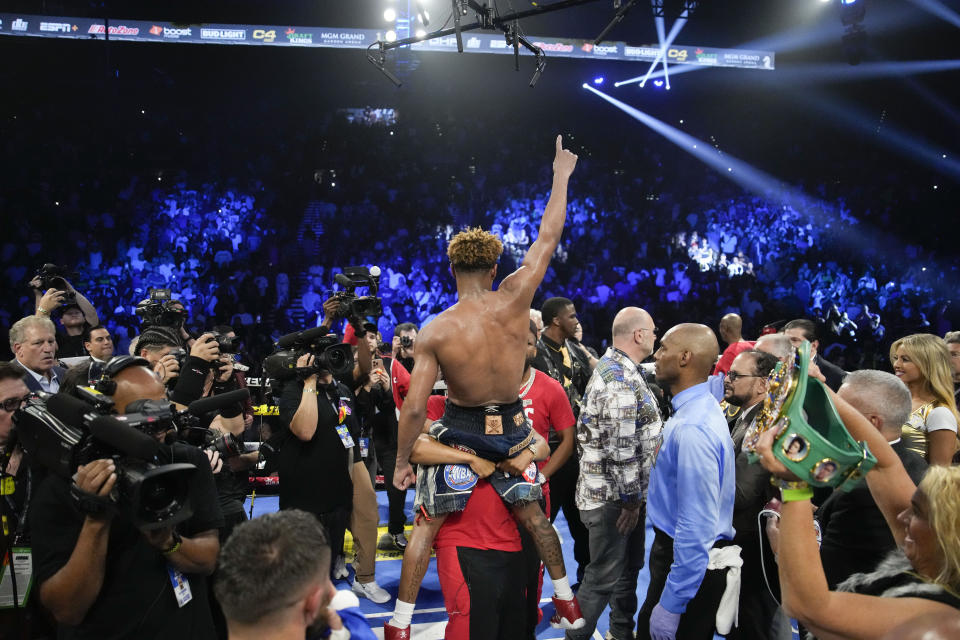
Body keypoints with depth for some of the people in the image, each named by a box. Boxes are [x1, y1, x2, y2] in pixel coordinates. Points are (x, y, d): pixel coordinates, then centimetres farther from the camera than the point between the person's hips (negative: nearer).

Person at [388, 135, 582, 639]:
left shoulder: (436, 331, -19)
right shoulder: (514, 299, -16)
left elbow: (414, 408, -18)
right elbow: (548, 237, -4)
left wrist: (401, 461, -3)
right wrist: (561, 176, 7)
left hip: (461, 428, -2)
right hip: (512, 426, 3)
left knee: (427, 522, 11)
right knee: (531, 513, 21)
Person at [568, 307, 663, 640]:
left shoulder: (613, 367, 10)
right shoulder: (621, 380, -24)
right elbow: (621, 448, -27)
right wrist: (631, 498, -18)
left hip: (620, 491, 10)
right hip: (614, 496, -10)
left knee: (629, 565, 22)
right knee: (604, 577, 0)